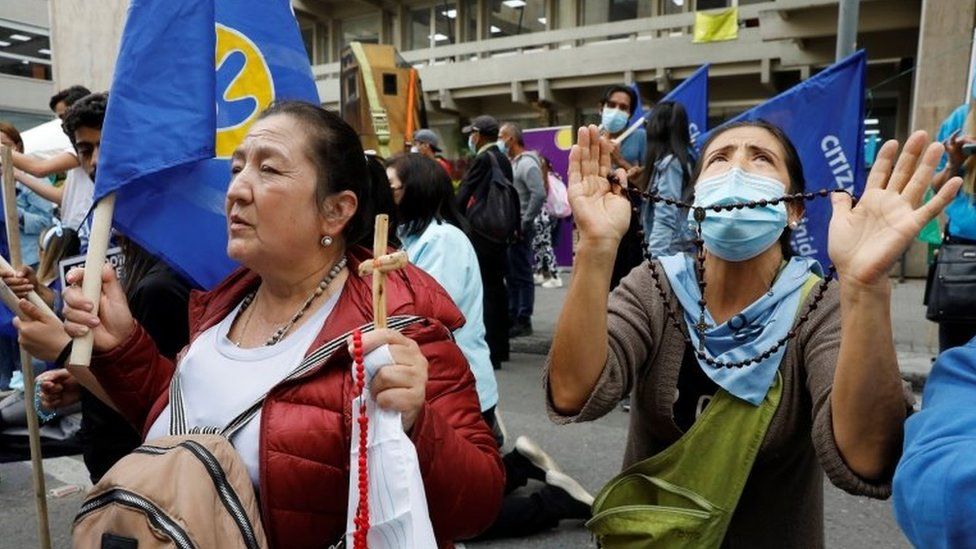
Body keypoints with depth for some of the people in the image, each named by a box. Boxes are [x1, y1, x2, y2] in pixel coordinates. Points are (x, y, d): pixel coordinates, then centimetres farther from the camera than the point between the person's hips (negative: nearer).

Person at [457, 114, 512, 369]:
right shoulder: (503, 160, 11)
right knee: (497, 288, 14)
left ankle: (488, 352, -2)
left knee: (484, 292, -5)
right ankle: (499, 347, 24)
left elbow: (463, 196, -12)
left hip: (480, 235, -8)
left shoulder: (482, 159, -13)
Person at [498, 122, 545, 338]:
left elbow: (539, 195, -23)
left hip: (520, 230, -9)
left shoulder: (527, 163, -12)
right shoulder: (512, 163, 16)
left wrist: (524, 225, -19)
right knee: (511, 275, 14)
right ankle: (512, 317, 23)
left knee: (522, 275, -2)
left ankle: (523, 321, 5)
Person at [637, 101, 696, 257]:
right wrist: (642, 185, 19)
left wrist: (655, 258, -21)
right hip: (682, 245, 9)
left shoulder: (669, 163, -13)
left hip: (671, 249, -9)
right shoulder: (684, 159, 12)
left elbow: (665, 217, -19)